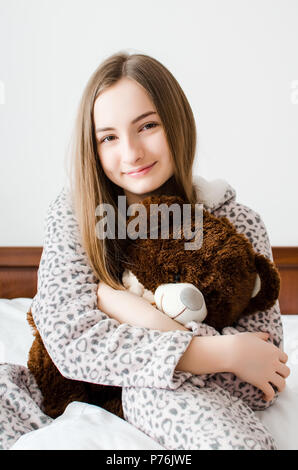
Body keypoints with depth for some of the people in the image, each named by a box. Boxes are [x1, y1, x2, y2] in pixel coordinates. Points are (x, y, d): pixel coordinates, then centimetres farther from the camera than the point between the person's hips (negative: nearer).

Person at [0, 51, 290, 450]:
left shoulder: (234, 223, -11)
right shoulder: (72, 212, -8)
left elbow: (259, 385, -15)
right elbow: (69, 338, -22)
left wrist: (142, 314, -24)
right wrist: (225, 353, -26)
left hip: (195, 403, 0)